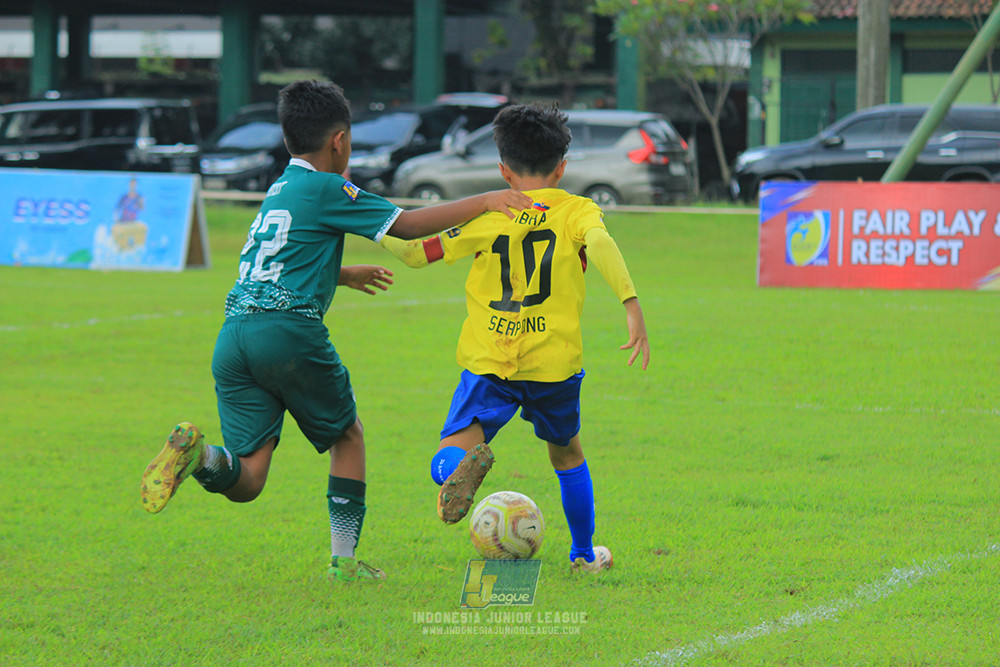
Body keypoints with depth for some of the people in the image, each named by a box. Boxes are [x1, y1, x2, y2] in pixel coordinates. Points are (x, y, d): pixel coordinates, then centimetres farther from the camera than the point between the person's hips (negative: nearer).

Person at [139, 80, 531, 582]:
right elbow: (407, 225, -3)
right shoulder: (325, 189, 1)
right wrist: (485, 202, 2)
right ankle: (344, 558, 15)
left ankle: (196, 453, -31)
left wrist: (345, 275, 56)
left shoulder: (278, 191, 25)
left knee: (246, 481, 0)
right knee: (348, 433, 18)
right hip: (290, 332, -6)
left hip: (233, 336, 6)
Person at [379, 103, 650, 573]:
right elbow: (600, 243, -20)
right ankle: (584, 553, 36)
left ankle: (464, 464, -44)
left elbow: (416, 252, 7)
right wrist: (632, 306, -29)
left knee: (448, 458, -7)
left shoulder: (487, 217, 6)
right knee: (567, 454, 26)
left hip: (489, 364, -1)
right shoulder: (577, 211, 3)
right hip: (555, 360, 1)